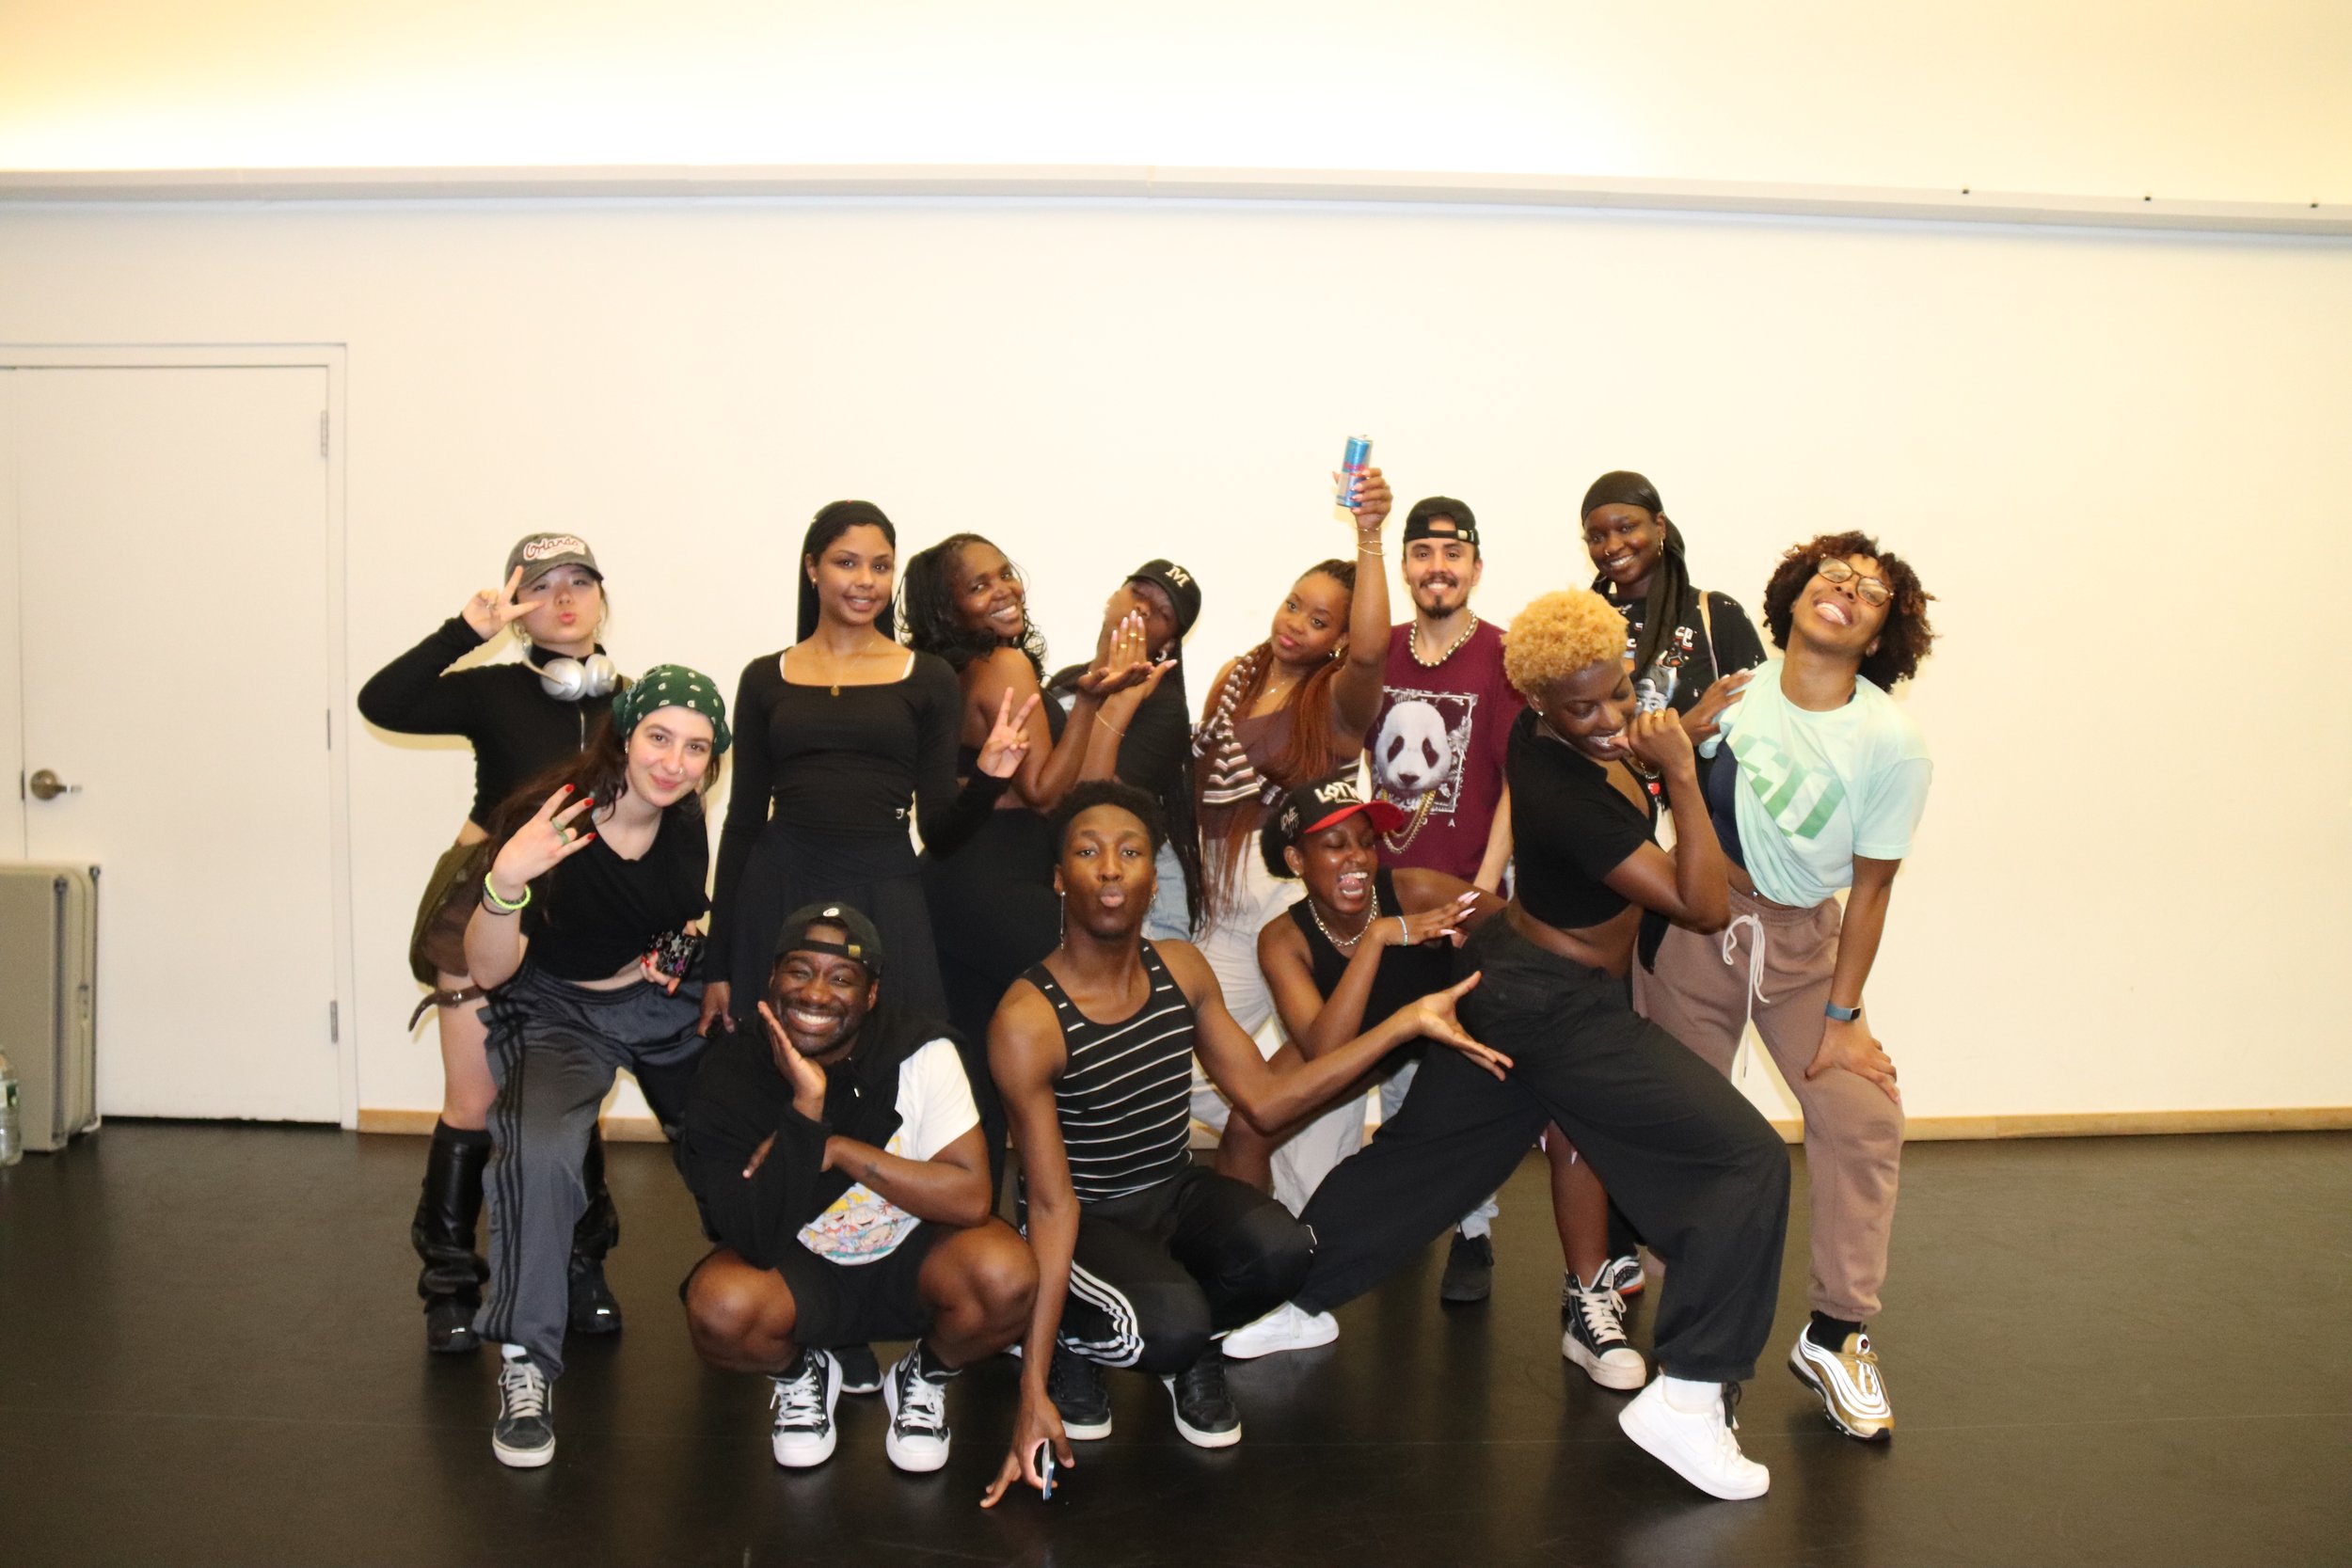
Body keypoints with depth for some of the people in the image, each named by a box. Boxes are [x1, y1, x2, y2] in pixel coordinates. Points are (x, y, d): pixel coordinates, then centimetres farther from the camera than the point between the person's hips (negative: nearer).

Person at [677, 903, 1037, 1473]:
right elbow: (758, 1241, -26)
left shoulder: (921, 1051, -18)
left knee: (1006, 1275, -31)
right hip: (796, 1270, 0)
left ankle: (926, 1378, 5)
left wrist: (837, 1149, -28)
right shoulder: (730, 1074, -17)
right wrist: (807, 1105, -35)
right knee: (720, 1306, -32)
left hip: (913, 1258, 0)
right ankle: (801, 1374, 6)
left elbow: (971, 1197, -25)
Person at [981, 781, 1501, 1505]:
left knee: (1278, 1247, -28)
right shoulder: (1027, 1022, -21)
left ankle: (1191, 1355, 7)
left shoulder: (1182, 969, -2)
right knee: (1169, 1324, -34)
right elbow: (1052, 1204, -19)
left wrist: (1406, 1023, -3)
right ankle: (1068, 1346, 3)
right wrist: (1033, 1390, -21)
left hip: (1177, 1194, 5)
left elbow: (1264, 1099, 1)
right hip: (1087, 1224, -5)